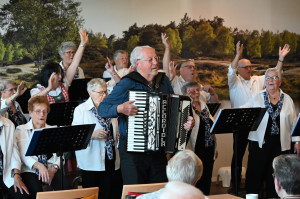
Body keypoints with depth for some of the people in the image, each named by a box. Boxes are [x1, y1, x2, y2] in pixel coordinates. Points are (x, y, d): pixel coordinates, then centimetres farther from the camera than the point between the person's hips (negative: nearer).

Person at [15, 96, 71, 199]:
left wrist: (53, 168, -16)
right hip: (30, 170, -3)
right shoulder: (21, 130, 6)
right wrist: (39, 166, -27)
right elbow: (23, 154, -9)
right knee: (35, 190, -33)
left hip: (50, 169, 3)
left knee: (65, 186, -26)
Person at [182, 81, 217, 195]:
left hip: (209, 150, 7)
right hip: (196, 150, -6)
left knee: (206, 180, 10)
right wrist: (190, 99, -27)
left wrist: (215, 148, 19)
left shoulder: (203, 106, 15)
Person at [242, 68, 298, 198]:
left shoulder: (287, 100, 10)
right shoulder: (257, 98, 5)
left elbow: (294, 122, 11)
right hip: (259, 143, -1)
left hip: (281, 144, 1)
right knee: (255, 174, 0)